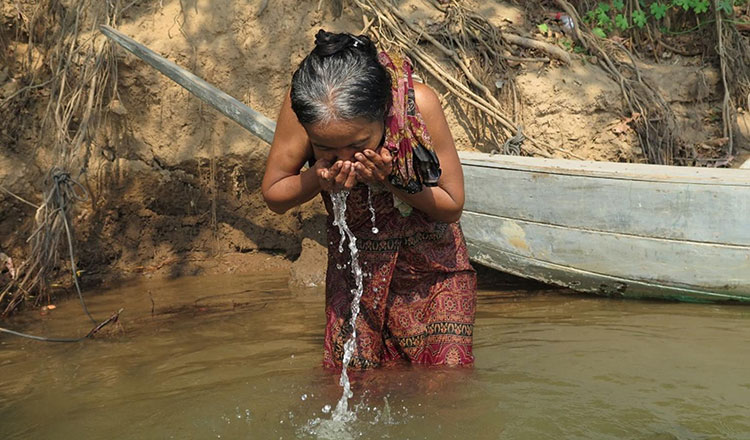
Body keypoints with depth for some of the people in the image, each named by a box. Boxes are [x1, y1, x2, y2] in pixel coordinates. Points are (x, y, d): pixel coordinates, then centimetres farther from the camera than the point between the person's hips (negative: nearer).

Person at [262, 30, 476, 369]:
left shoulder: (418, 103, -27)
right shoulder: (302, 105, -23)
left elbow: (453, 207, -13)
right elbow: (273, 197, -9)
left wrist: (394, 182, -30)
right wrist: (319, 178, -29)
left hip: (432, 268, -1)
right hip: (355, 268, 2)